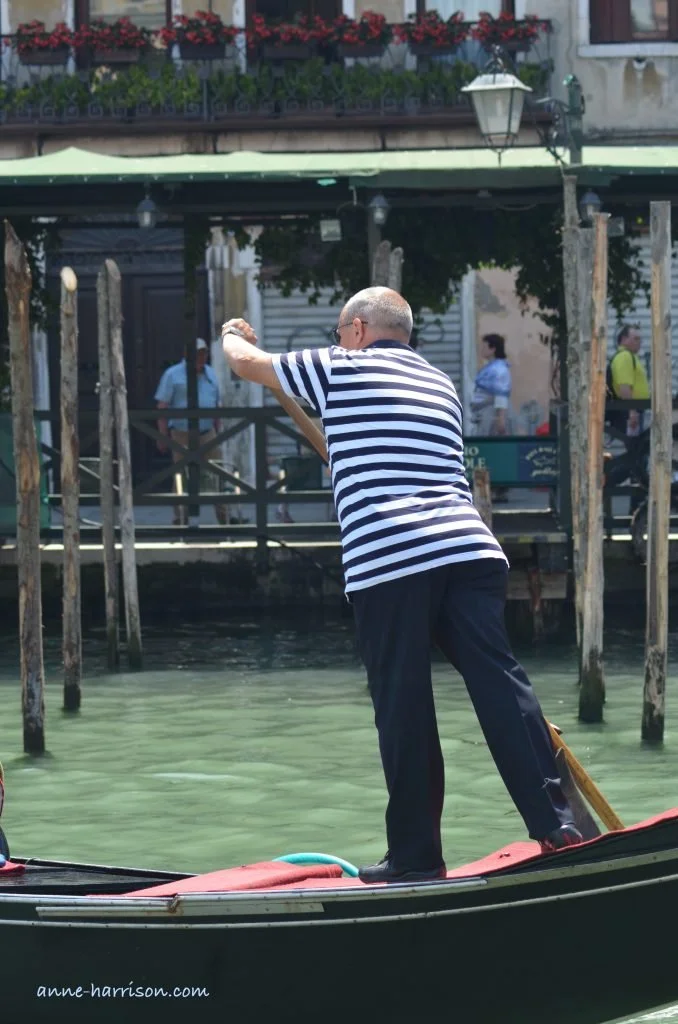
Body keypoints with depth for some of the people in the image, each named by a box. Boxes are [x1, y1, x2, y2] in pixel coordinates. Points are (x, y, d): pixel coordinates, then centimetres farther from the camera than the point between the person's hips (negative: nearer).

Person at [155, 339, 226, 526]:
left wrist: (217, 432, 16)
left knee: (213, 476, -1)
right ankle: (180, 519, 8)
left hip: (207, 434, 4)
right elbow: (162, 407, -5)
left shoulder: (210, 374, 13)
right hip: (182, 435, -4)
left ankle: (224, 516, 1)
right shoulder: (173, 375, -3)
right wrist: (163, 436, -10)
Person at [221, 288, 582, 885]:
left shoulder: (342, 367, 11)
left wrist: (232, 335, 46)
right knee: (499, 681, 0)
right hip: (469, 546, 5)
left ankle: (416, 856, 4)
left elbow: (246, 361, 25)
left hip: (387, 560, -4)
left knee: (404, 708, 0)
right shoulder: (441, 385, 27)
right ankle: (555, 820, -11)